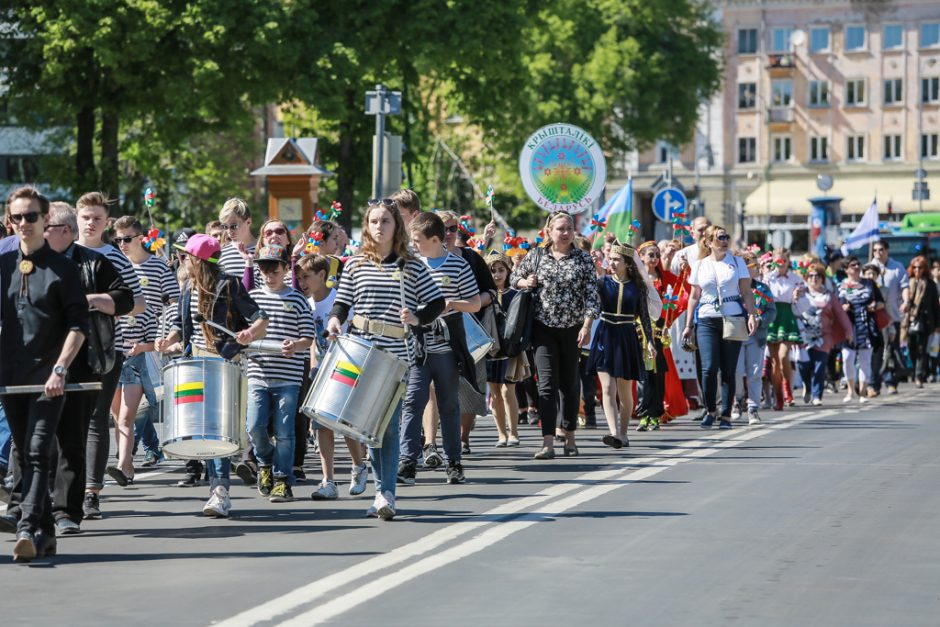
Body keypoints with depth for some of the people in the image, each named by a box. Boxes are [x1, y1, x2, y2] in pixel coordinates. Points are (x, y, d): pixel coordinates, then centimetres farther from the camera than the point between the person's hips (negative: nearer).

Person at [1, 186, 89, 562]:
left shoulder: (62, 269, -1)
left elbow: (79, 325, -4)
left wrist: (60, 369, -14)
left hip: (48, 377, -4)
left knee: (38, 454, -15)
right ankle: (45, 534, 16)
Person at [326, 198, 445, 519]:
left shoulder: (412, 266, 2)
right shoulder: (355, 264, 8)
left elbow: (436, 303, 4)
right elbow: (342, 303, 11)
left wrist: (416, 318, -14)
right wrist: (335, 320, -10)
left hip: (397, 355, -2)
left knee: (389, 425, -7)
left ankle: (386, 493, -7)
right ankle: (382, 490, 14)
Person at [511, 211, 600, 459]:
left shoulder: (583, 259, 1)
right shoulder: (536, 257, 3)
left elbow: (592, 294, -3)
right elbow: (514, 279, 17)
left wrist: (587, 326, -13)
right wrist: (526, 283, -6)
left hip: (573, 329, 0)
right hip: (544, 327, 0)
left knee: (570, 383, 11)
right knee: (547, 383, -10)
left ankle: (569, 436, 26)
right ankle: (548, 443, -16)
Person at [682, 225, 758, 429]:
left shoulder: (737, 262, 8)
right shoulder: (699, 266, 9)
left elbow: (747, 292, 5)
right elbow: (694, 297, 13)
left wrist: (752, 315, -9)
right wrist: (689, 325, 9)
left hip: (733, 318, 0)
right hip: (707, 320, 0)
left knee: (728, 369, -1)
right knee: (709, 368, -13)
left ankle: (726, 415, 7)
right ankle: (710, 410, 6)